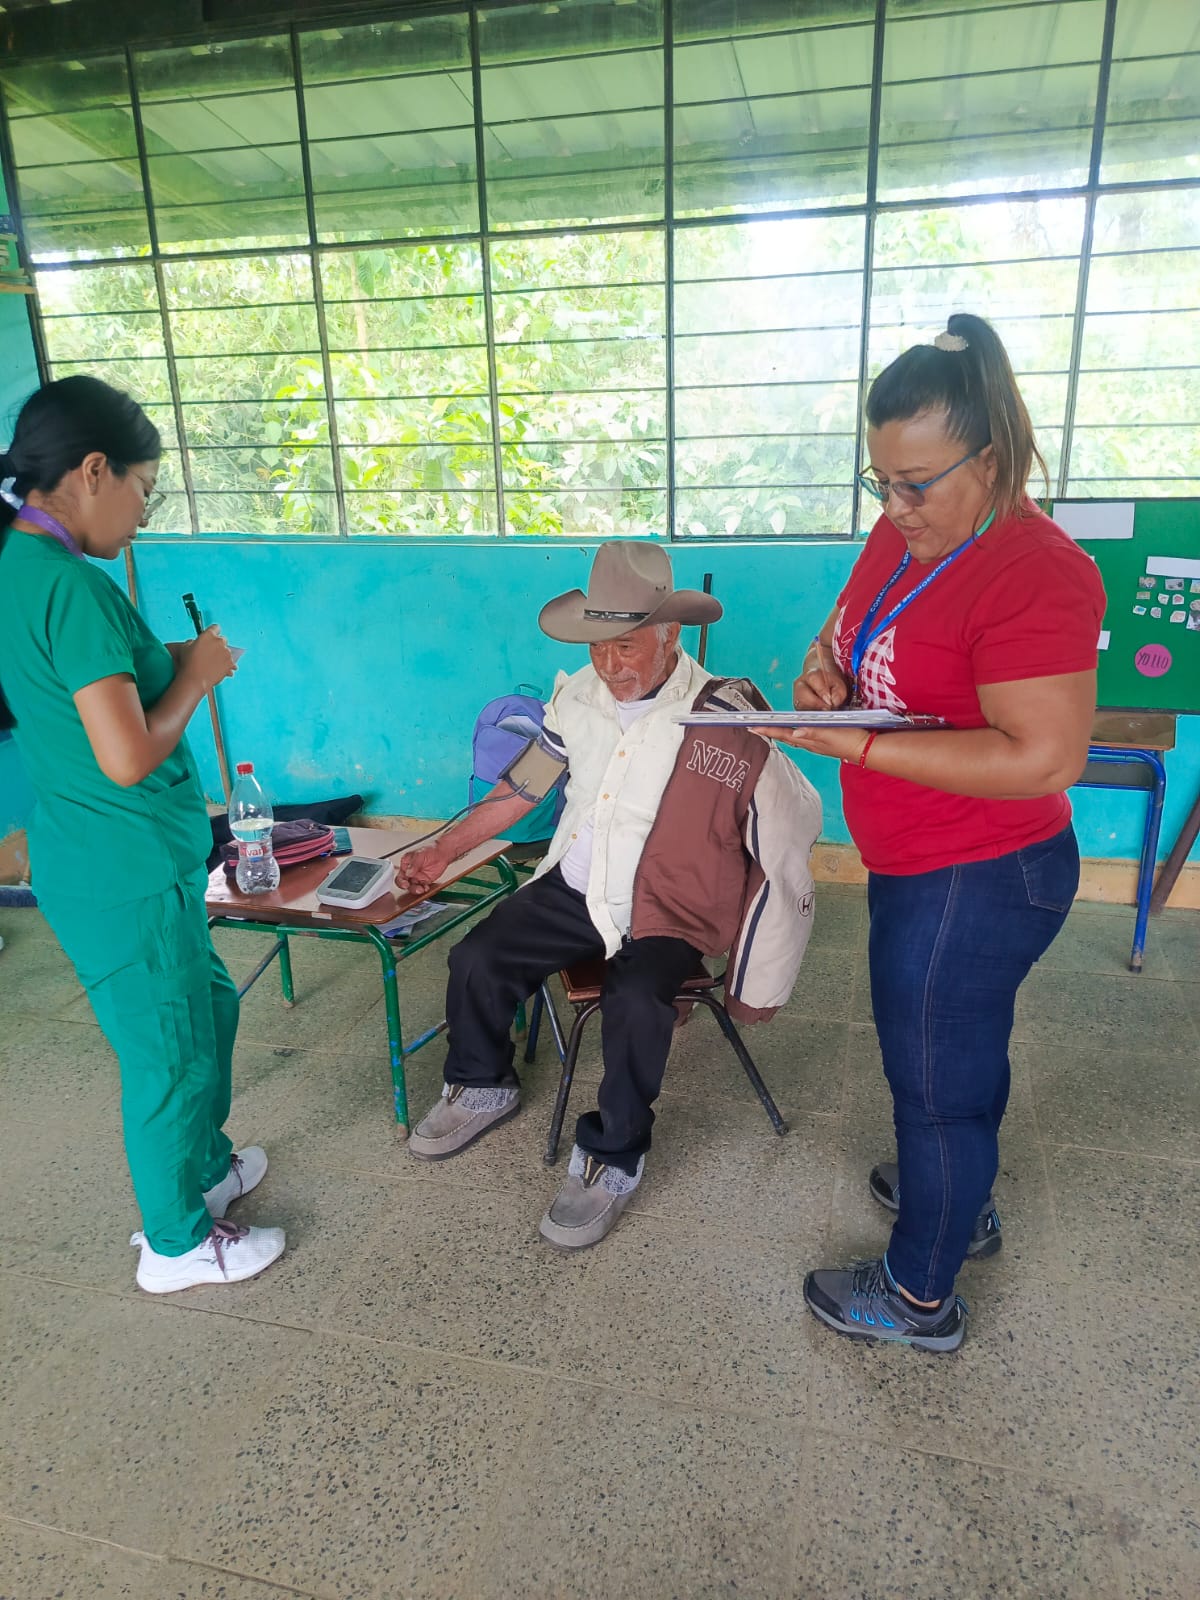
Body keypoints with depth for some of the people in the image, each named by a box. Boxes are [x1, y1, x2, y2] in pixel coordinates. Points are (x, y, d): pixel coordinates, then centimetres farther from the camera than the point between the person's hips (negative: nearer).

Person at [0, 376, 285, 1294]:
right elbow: (128, 759, -27)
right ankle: (177, 1244, 29)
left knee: (208, 1007, 25)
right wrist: (195, 675, -12)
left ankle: (204, 1167, 46)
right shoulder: (74, 587, -23)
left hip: (112, 863, 10)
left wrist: (170, 664, 7)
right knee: (169, 1055, 8)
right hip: (127, 879, -10)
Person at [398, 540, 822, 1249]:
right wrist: (444, 849, 14)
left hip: (666, 915, -5)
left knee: (635, 1003, -30)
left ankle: (613, 1159, -4)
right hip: (575, 888, 6)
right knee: (476, 959, -6)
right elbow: (524, 786, 15)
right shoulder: (578, 696, -2)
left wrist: (757, 990, -10)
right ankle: (483, 1087, 25)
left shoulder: (728, 719, -19)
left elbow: (787, 858, -14)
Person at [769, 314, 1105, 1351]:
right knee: (961, 1047, 27)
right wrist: (825, 670, -7)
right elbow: (849, 631, 17)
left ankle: (919, 1298, 30)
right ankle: (963, 1199, 52)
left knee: (933, 1079, 8)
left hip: (976, 883, -9)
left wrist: (862, 746, -28)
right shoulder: (903, 535, 3)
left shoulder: (1035, 575, -24)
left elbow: (1043, 760, -30)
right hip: (921, 867, 9)